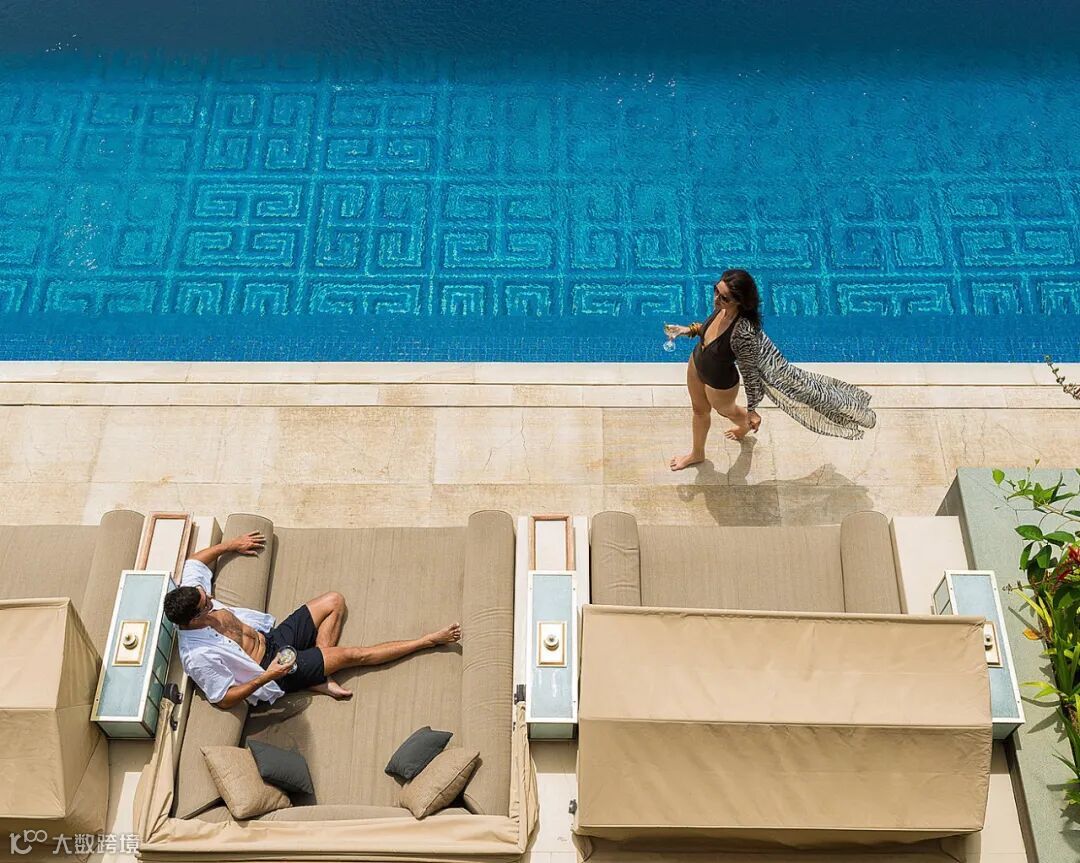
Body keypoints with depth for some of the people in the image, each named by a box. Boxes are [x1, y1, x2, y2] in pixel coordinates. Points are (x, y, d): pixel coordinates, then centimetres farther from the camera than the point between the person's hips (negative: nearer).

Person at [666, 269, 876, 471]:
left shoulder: (743, 333, -44)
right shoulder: (722, 307, -24)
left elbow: (750, 372, -28)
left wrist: (752, 409, -16)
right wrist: (689, 330, 1)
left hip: (719, 382, -6)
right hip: (697, 362, 6)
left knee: (725, 410, 30)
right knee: (699, 410, 30)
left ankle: (745, 426, 67)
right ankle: (697, 453, 59)